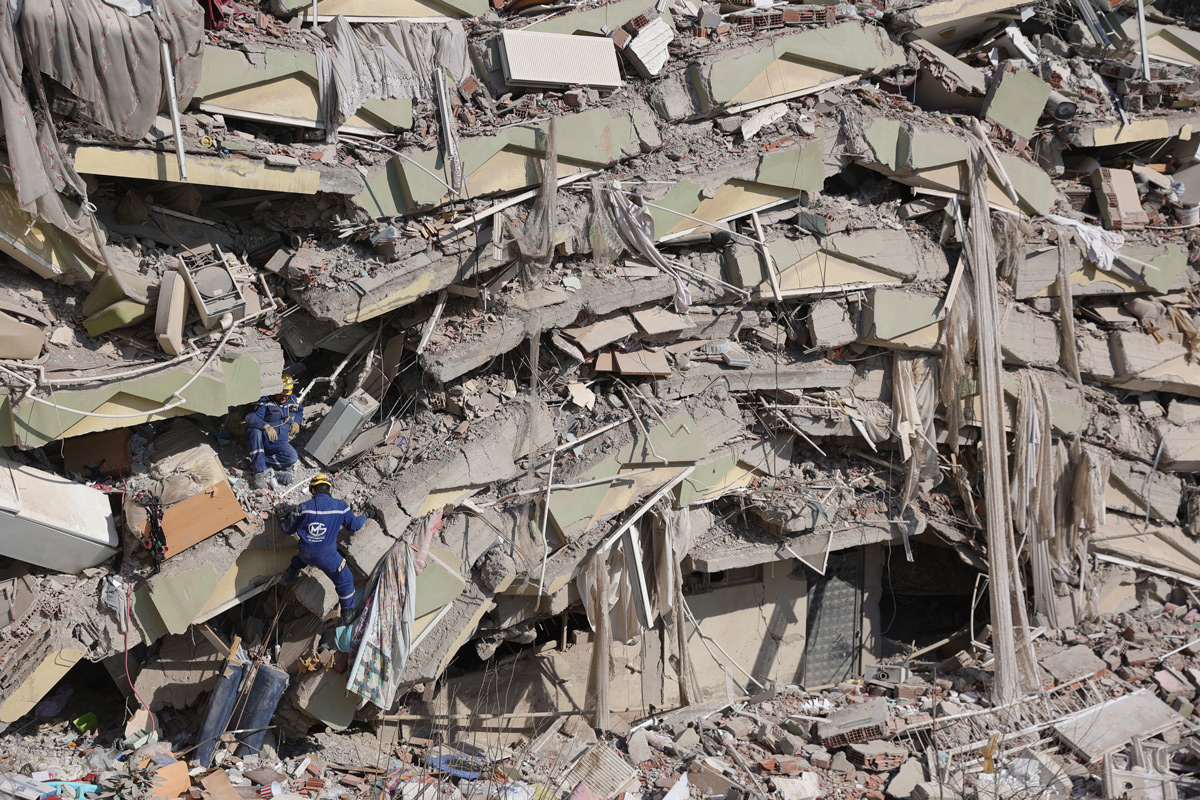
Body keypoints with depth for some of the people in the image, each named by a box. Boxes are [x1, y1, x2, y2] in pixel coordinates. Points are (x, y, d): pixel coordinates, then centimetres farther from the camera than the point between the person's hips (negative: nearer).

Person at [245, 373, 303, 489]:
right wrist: (266, 426, -42)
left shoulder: (293, 401, 8)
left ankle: (260, 462, -14)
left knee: (292, 457, -28)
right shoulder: (265, 402, -12)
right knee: (255, 431, -40)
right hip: (262, 441, -3)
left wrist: (296, 422, 8)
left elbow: (300, 411, 31)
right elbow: (250, 418, -26)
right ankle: (260, 471, -37)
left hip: (279, 444, 3)